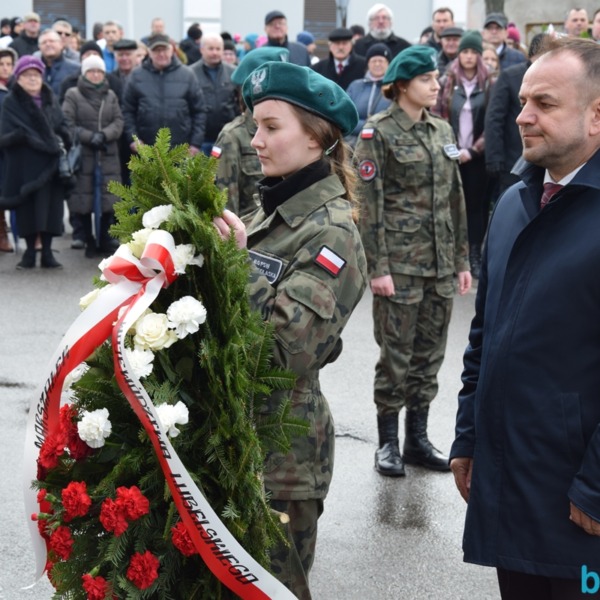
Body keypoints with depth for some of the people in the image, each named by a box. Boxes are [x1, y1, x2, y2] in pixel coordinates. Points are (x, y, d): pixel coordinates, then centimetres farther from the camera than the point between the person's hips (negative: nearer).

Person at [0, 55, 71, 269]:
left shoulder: (50, 100, 15)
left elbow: (62, 127, 13)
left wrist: (62, 142, -6)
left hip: (49, 165, 3)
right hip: (24, 165, -3)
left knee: (50, 207, 0)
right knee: (27, 208, -2)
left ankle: (47, 252, 6)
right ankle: (30, 252, 8)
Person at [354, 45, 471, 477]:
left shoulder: (442, 130, 12)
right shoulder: (378, 133, -7)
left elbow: (455, 198, 15)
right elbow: (369, 203, -10)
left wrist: (462, 259, 13)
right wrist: (378, 267, -15)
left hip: (440, 263, 6)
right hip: (399, 262, -6)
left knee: (430, 353, 10)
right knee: (396, 354, 1)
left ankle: (418, 438, 22)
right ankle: (388, 442, 14)